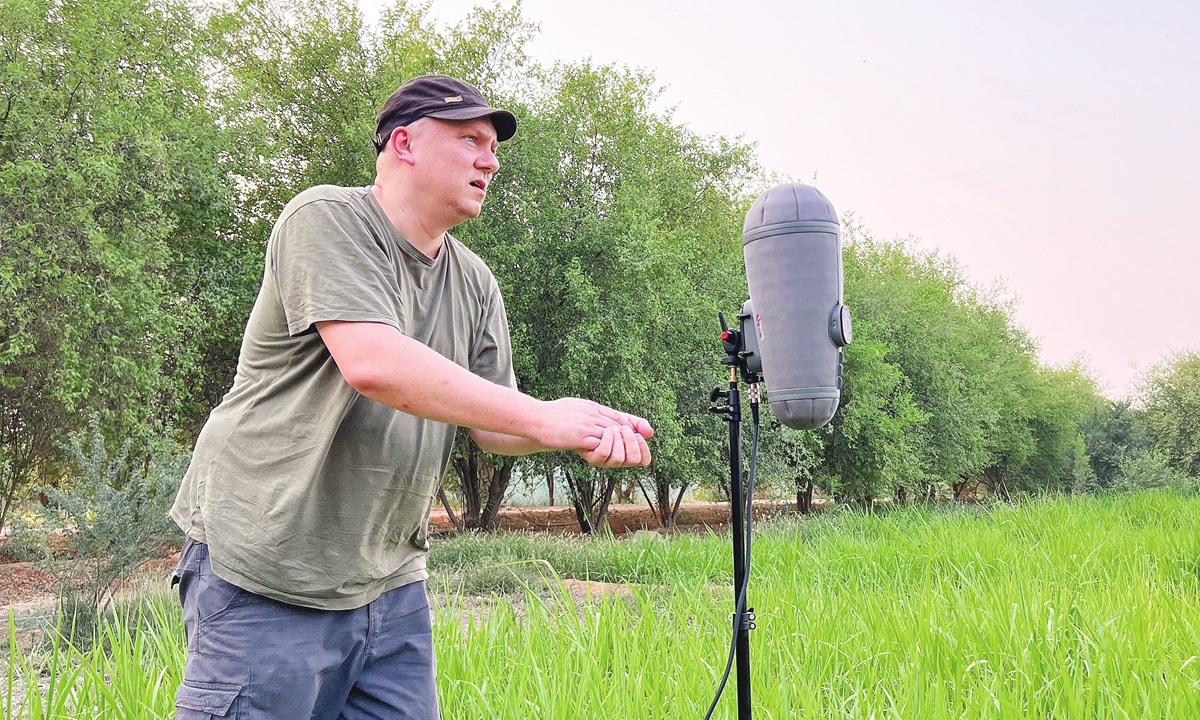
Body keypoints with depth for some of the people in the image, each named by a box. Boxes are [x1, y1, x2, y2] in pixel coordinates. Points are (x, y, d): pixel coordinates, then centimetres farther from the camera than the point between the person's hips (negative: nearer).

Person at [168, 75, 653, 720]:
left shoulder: (474, 284, 12)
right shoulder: (326, 220, -11)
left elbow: (492, 420, 10)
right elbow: (373, 363, -26)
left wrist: (587, 432, -12)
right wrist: (541, 417, -22)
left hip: (390, 582, 7)